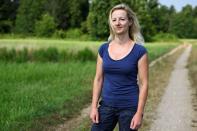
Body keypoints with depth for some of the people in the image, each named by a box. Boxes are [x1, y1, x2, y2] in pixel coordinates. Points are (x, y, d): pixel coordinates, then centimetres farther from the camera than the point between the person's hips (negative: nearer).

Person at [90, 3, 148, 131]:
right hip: (107, 105, 4)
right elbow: (98, 79, 6)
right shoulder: (104, 49, 3)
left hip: (129, 107, -3)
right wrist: (94, 106, 1)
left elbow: (143, 84, -8)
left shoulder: (140, 51, -8)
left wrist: (139, 113, -12)